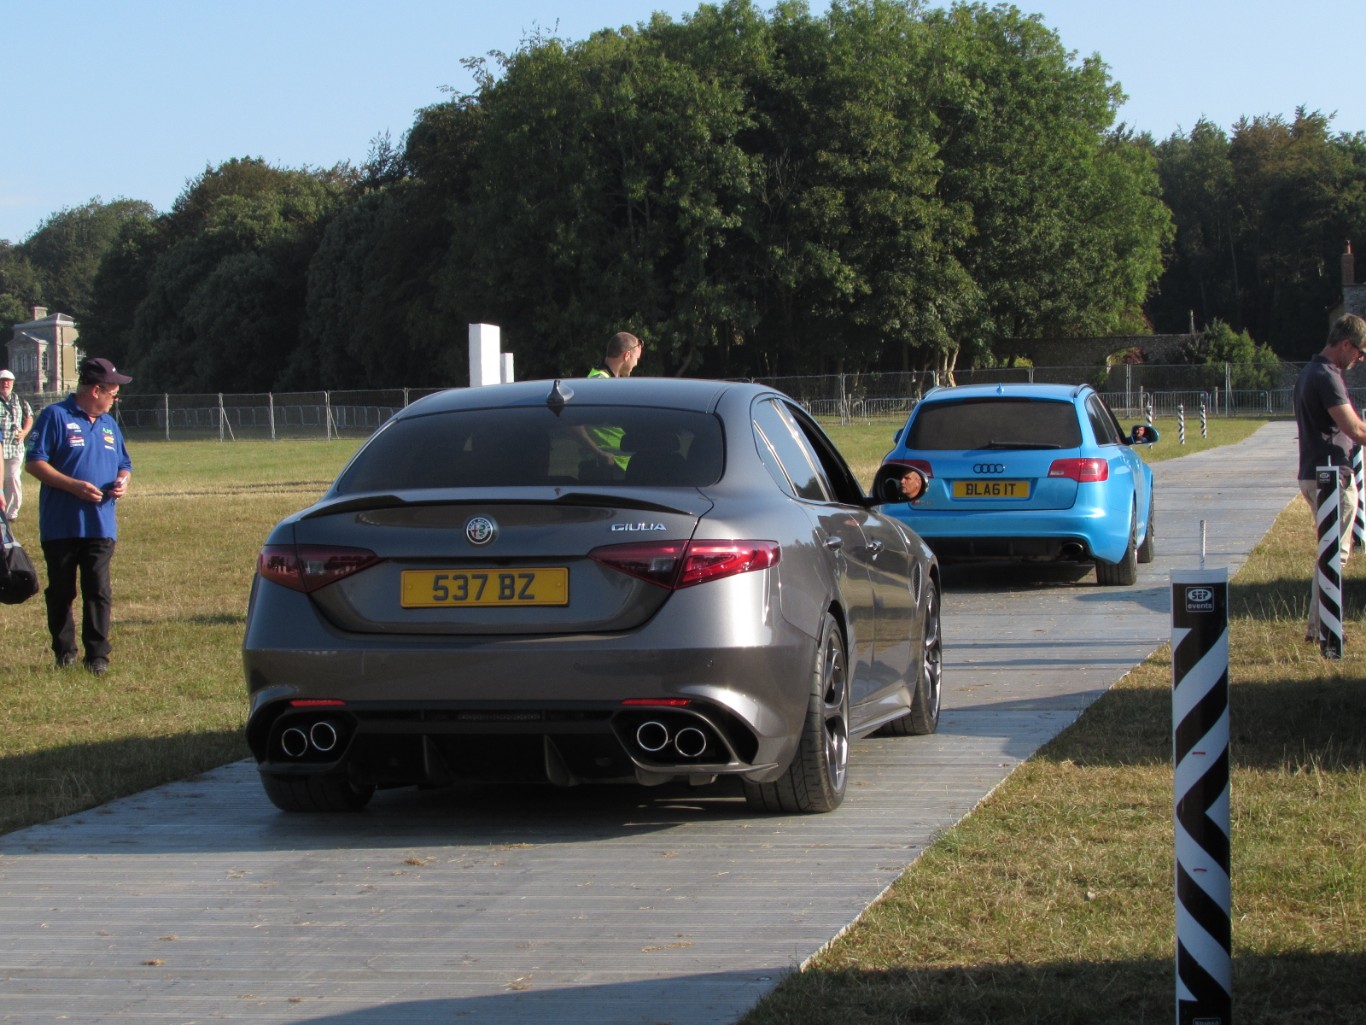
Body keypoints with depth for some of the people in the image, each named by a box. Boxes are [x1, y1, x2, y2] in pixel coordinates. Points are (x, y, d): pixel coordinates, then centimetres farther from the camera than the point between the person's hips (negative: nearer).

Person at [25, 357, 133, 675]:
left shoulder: (109, 424, 16)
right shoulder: (55, 417, -5)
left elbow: (124, 464, 26)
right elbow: (34, 462, -10)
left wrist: (122, 481, 2)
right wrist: (74, 485, -18)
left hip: (100, 527, 4)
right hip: (60, 527, -4)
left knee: (99, 592, -2)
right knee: (60, 592, 5)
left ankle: (98, 655, 1)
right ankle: (64, 651, 15)